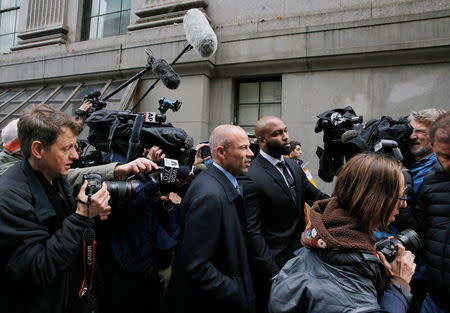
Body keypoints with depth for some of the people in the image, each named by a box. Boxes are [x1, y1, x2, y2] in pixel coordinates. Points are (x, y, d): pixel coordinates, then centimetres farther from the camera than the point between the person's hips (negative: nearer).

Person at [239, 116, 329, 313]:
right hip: (274, 264, -7)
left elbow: (316, 196, 13)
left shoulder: (292, 165, 6)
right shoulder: (251, 178, -20)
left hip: (299, 256, 7)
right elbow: (253, 231, -20)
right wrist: (273, 273, -20)